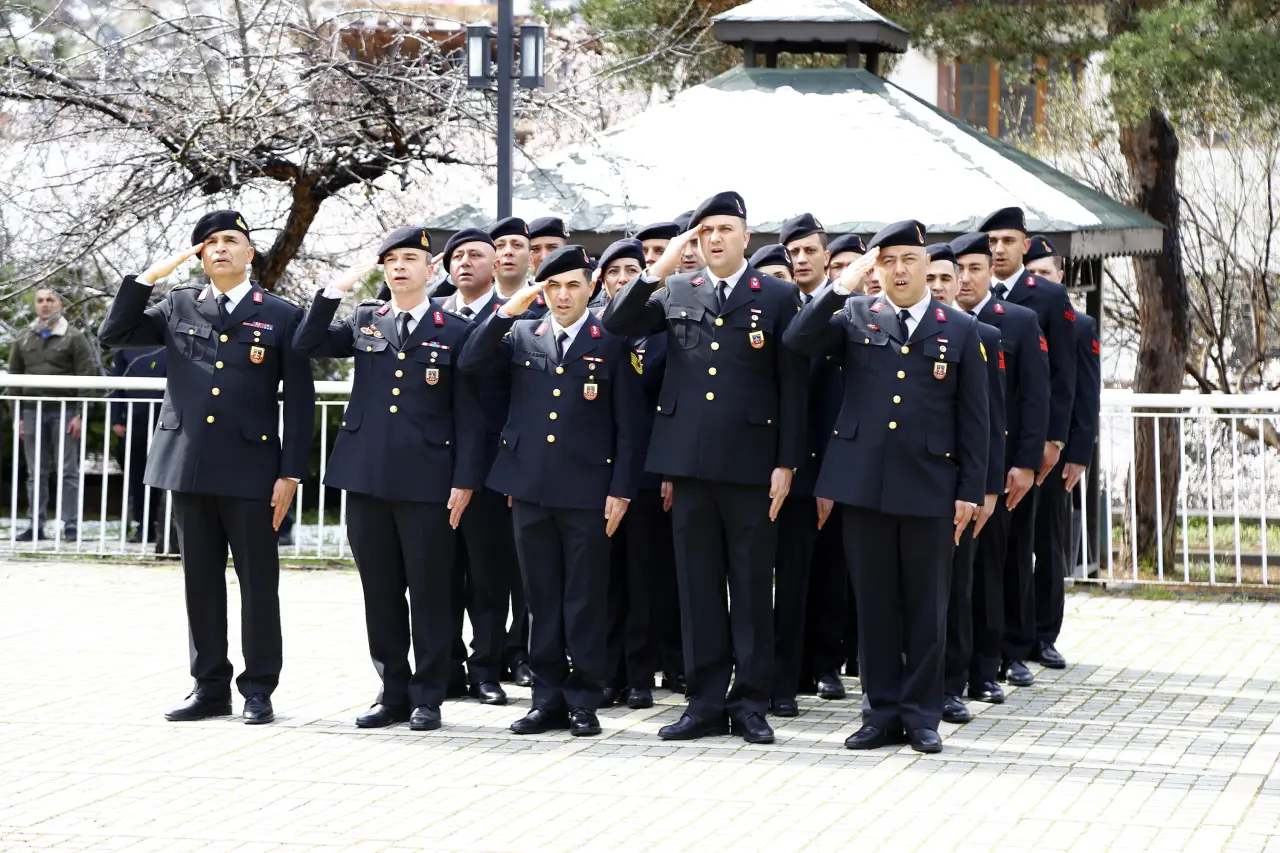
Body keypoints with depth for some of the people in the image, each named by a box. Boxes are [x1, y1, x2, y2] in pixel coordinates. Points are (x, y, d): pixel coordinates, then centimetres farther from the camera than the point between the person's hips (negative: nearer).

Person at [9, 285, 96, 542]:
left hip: (64, 412, -4)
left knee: (68, 472, -3)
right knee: (36, 473, 5)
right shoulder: (24, 338, 12)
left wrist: (80, 414, -11)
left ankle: (71, 526, -2)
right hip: (32, 412, 4)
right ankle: (36, 526, 9)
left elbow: (88, 377, -4)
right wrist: (17, 415, 6)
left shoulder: (74, 337, 0)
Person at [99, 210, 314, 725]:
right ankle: (210, 687, 16)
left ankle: (259, 691, 9)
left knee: (258, 582, 1)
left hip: (251, 469, -3)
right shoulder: (179, 307, 12)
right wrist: (150, 276, -1)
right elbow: (114, 335, 6)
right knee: (201, 581, 8)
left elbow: (299, 400, 1)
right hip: (189, 466, 3)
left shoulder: (282, 316, 3)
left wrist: (291, 473, -6)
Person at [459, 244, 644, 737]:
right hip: (530, 488, 3)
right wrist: (509, 310, -9)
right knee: (542, 599, 8)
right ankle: (548, 699, 14)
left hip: (587, 491, -3)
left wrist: (621, 489, -6)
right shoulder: (522, 335, 11)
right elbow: (470, 363, -2)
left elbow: (627, 424, 0)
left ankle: (584, 701, 8)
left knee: (585, 601, 1)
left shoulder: (612, 343, 2)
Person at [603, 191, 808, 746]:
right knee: (698, 588, 7)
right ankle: (706, 701, 13)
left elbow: (793, 386, 1)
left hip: (751, 464, -3)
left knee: (752, 587, 3)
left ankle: (750, 703, 11)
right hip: (690, 462, 3)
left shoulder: (779, 297, 3)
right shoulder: (674, 293, 12)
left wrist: (786, 463, -5)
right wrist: (661, 268, -9)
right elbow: (616, 323, -1)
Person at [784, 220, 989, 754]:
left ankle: (921, 715, 13)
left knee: (926, 605, 5)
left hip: (930, 488, -1)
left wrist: (970, 492, -1)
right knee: (874, 603, 6)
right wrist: (843, 285, -13)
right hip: (864, 484, 1)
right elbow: (797, 341, -8)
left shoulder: (960, 330, 6)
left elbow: (974, 419, 5)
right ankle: (881, 712, 14)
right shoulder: (855, 316, 8)